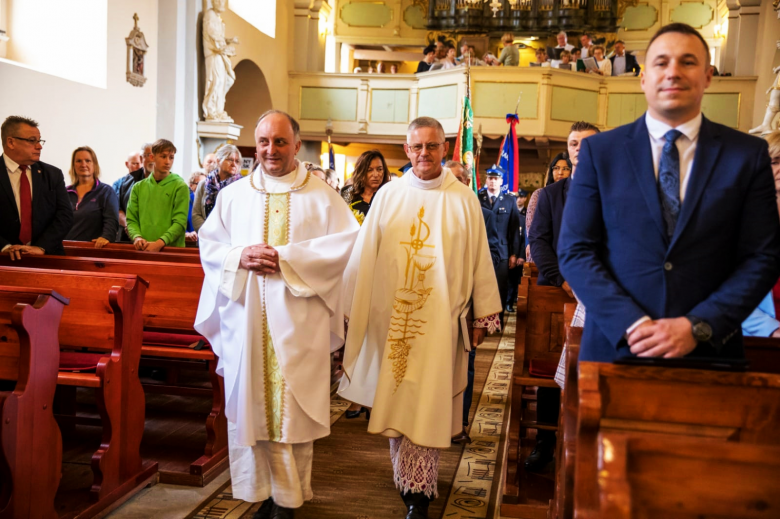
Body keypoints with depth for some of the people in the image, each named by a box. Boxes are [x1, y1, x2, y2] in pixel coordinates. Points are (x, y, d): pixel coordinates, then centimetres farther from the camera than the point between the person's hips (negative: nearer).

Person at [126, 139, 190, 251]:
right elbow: (131, 220, 12)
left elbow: (180, 222, -6)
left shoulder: (180, 187, 2)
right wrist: (137, 237, -8)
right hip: (142, 249, 3)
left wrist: (160, 243, -18)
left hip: (172, 249, -3)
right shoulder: (138, 187, 14)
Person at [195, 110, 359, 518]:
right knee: (251, 404, 5)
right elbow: (208, 244, 11)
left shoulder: (321, 196, 3)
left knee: (292, 406, 1)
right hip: (246, 320, 3)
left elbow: (347, 242, -7)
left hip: (298, 322, -2)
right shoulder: (234, 194, 12)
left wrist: (286, 257, -14)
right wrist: (240, 256, -11)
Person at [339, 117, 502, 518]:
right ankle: (411, 480, 30)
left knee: (428, 406, 1)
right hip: (392, 319, 2)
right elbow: (363, 256, 4)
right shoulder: (388, 195, 3)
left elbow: (479, 259, 3)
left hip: (439, 322, -2)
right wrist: (350, 309, 4)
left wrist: (484, 315, 3)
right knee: (395, 400, 11)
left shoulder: (463, 200, 1)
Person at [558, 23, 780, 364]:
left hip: (708, 352, 1)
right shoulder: (599, 151, -1)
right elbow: (574, 251, -5)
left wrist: (697, 327, -13)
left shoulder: (748, 154, 2)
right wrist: (633, 324, -15)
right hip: (615, 346, 0)